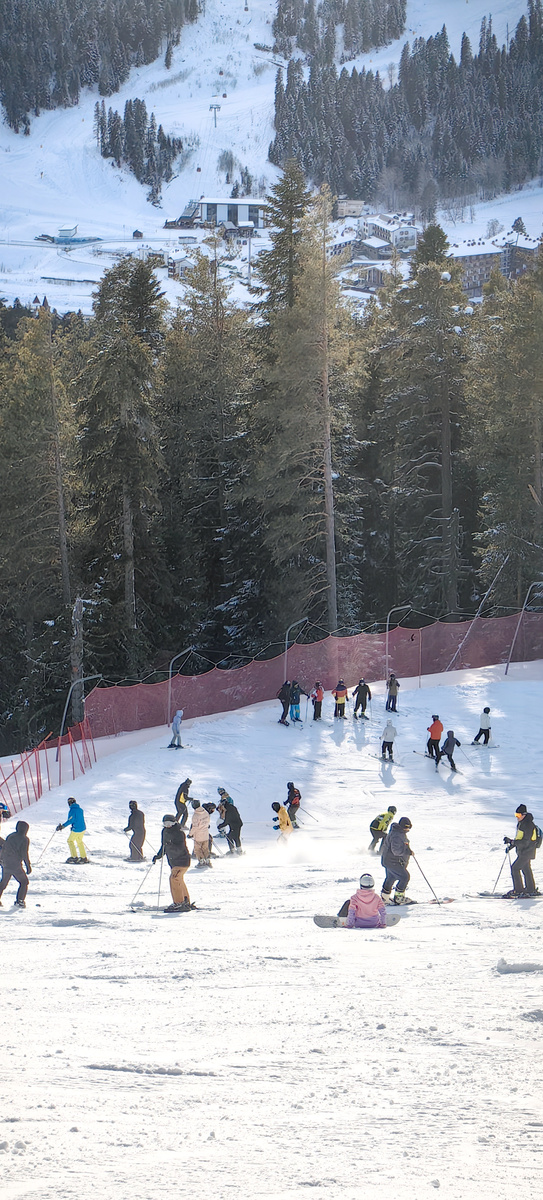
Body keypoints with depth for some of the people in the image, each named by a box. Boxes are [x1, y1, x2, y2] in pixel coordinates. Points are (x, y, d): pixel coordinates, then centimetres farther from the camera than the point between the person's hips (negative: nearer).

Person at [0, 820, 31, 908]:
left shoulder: (10, 836, 12)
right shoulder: (24, 839, -6)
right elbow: (25, 854, -11)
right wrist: (28, 866, -5)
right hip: (16, 866, -6)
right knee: (24, 882, 9)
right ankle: (20, 901, 1)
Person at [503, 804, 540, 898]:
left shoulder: (528, 825, -22)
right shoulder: (521, 823, 9)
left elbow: (525, 842, -27)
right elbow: (519, 838, 21)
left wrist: (511, 842, -31)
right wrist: (510, 846, 12)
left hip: (527, 851, -10)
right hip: (523, 851, 10)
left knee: (515, 868, -12)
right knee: (526, 870, 17)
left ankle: (518, 890, -9)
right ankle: (531, 890, 27)